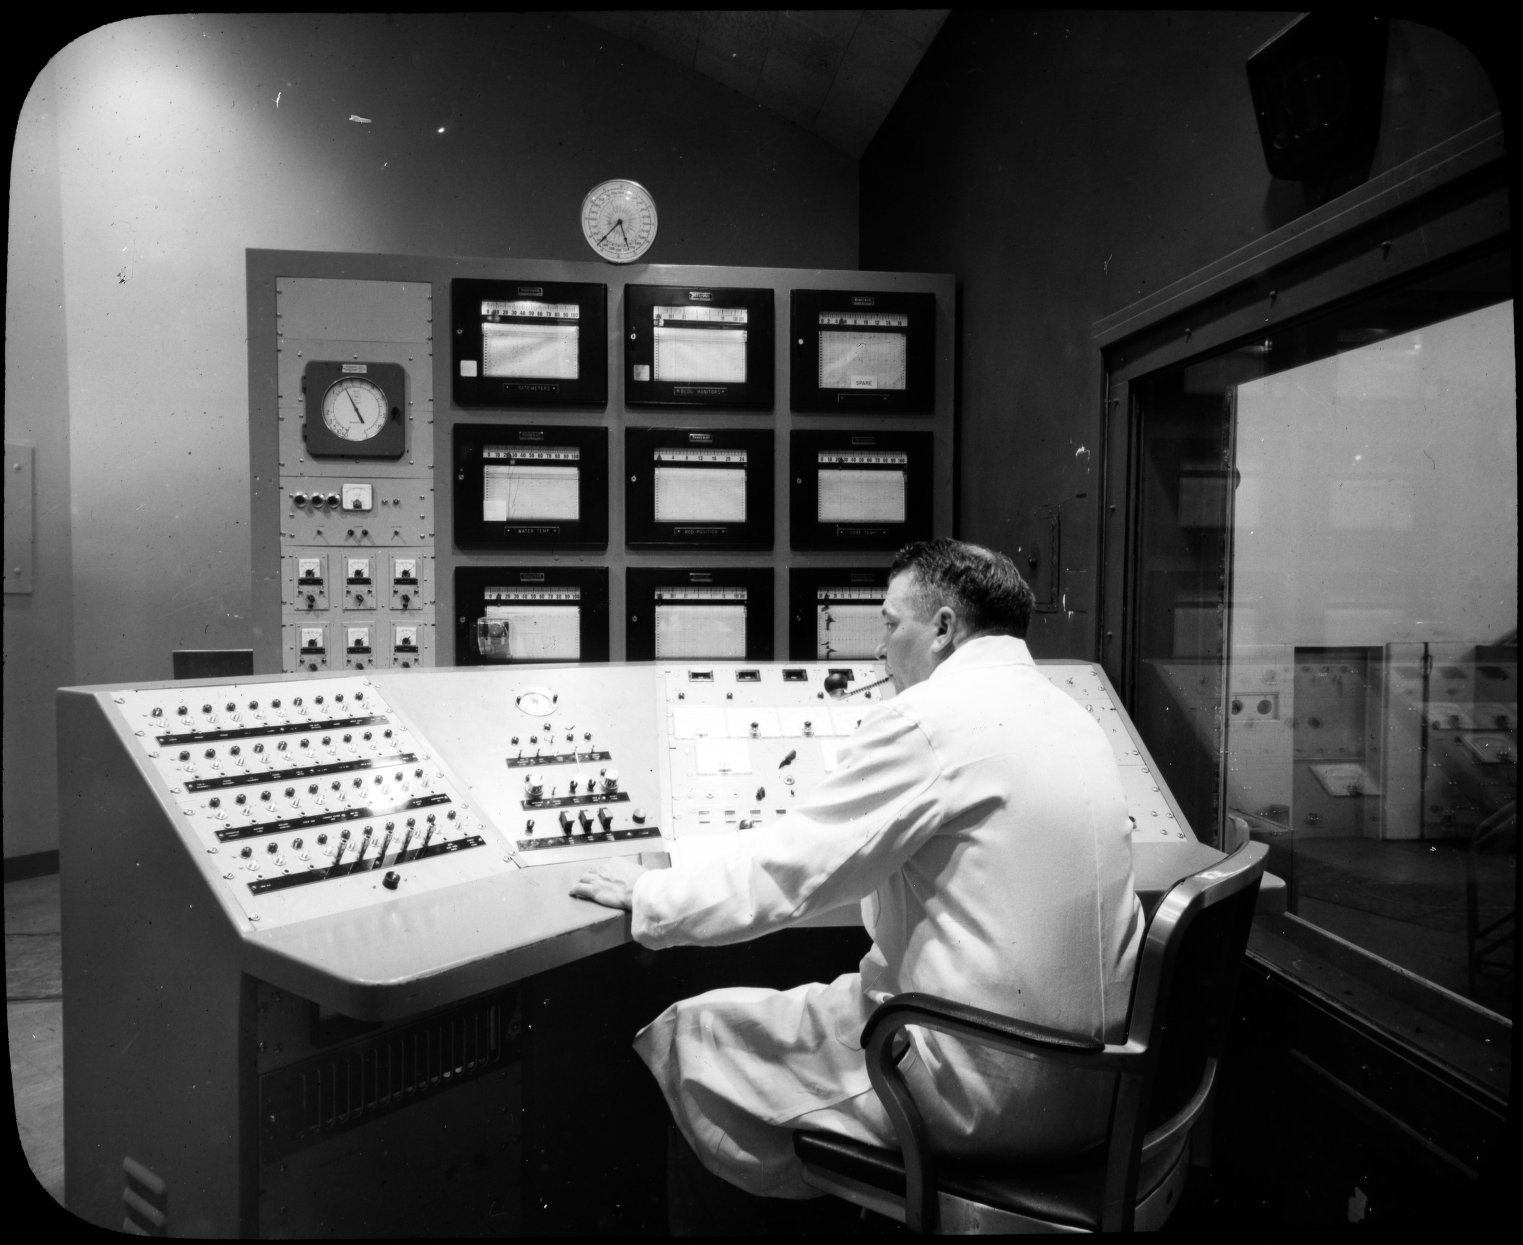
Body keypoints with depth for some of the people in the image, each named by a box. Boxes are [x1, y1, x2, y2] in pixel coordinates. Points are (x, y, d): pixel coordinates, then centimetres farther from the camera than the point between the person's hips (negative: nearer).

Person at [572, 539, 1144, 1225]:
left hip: (988, 1093, -9)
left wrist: (645, 892, 2)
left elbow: (781, 873, -13)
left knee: (690, 1032, 4)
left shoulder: (926, 717, -17)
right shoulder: (1069, 714, 9)